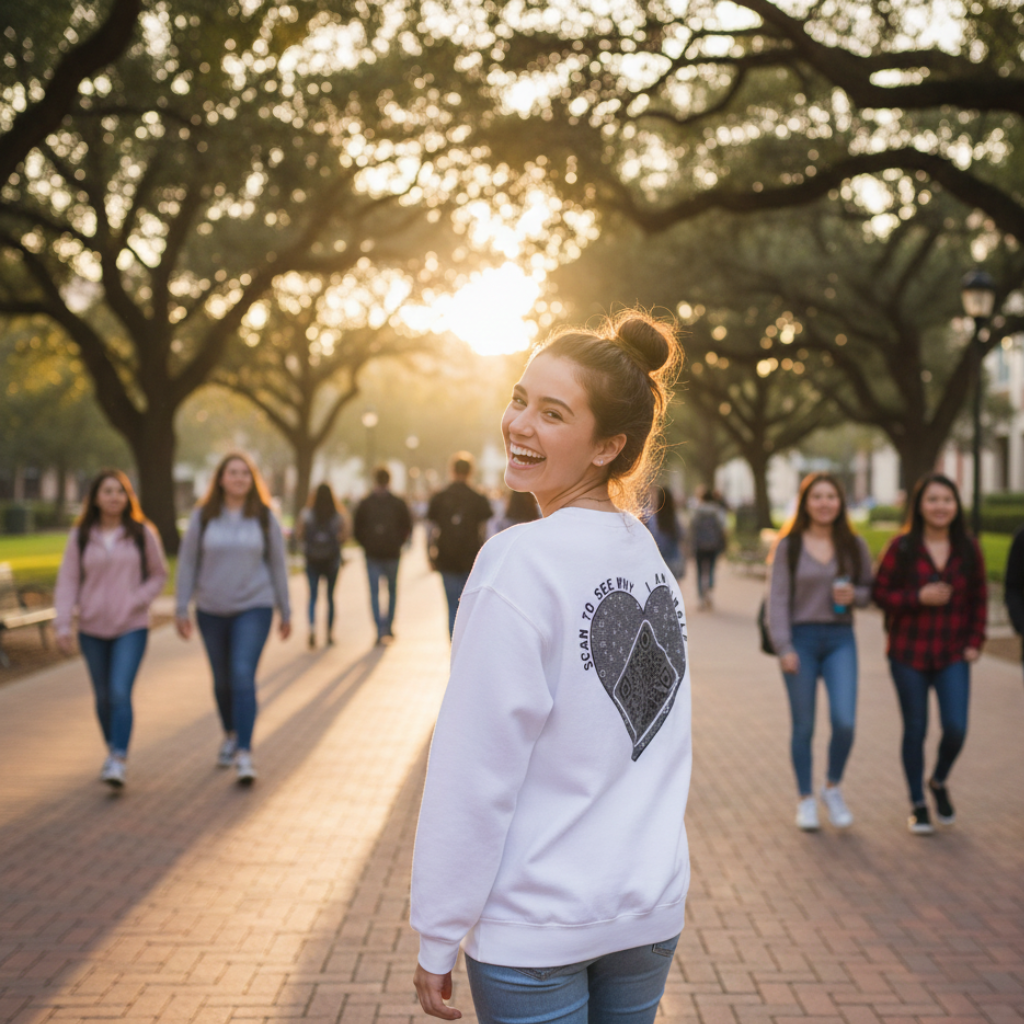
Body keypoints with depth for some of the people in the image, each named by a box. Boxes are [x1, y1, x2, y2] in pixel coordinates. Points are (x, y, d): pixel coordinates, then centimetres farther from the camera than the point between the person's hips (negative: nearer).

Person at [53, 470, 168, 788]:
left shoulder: (142, 533, -2)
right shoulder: (80, 536, 0)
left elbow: (158, 575, 6)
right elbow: (67, 581, 0)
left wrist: (136, 601, -10)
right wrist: (62, 624, -9)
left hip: (131, 628, -2)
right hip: (92, 630, 2)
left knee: (120, 693, -16)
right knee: (103, 696, 12)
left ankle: (118, 762, -16)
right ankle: (112, 750, 32)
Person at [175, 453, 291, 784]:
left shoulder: (264, 517, -1)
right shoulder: (203, 516, -1)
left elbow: (277, 564, 4)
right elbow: (187, 562, 2)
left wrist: (285, 612, 6)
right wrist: (182, 610, -1)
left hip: (254, 608, -2)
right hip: (212, 610, 2)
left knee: (243, 676, -16)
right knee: (222, 680, 14)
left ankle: (245, 753, -16)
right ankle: (230, 735, 39)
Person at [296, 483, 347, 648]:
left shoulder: (307, 514, -7)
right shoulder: (338, 515, -6)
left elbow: (300, 534, -4)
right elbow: (343, 537, -7)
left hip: (312, 559, 0)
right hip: (332, 560, 0)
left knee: (313, 595, 2)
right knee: (330, 596, 12)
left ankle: (312, 627, -22)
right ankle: (330, 633, 17)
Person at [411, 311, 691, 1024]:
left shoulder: (521, 562, -18)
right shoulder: (650, 555, 2)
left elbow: (476, 773, -16)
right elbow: (665, 748, 10)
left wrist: (437, 939, -8)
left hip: (534, 928, -6)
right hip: (652, 913, 6)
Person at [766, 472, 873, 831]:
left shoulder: (854, 545, 6)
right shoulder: (788, 546, -1)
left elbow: (871, 590, 13)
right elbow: (777, 599, -3)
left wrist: (854, 596, -11)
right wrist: (784, 647, -10)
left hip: (840, 639, 2)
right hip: (801, 637, -2)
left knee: (844, 721, -10)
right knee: (803, 726, 4)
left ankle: (833, 789, 15)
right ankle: (806, 800, 20)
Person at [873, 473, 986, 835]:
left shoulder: (969, 549, 3)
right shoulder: (901, 548, -5)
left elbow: (979, 599, 11)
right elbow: (881, 593, -4)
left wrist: (975, 641, 2)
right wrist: (918, 598, -19)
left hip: (952, 655, 2)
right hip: (908, 655, -2)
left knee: (956, 728, -7)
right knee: (915, 729, 5)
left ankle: (939, 781, 25)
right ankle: (917, 805, 21)